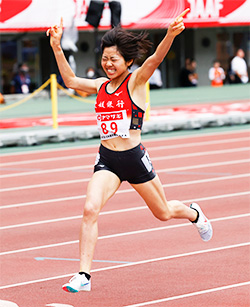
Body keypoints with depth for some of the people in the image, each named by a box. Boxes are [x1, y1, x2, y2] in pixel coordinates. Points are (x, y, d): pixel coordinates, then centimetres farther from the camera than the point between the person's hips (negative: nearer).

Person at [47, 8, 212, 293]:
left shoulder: (136, 82, -9)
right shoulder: (101, 85, 6)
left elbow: (156, 58, -26)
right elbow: (70, 80, 13)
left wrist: (171, 34, -44)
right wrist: (56, 46, 5)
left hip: (134, 158, -3)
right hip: (106, 160, 3)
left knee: (163, 212, 15)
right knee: (90, 209, -18)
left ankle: (194, 213, 51)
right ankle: (83, 275, -16)